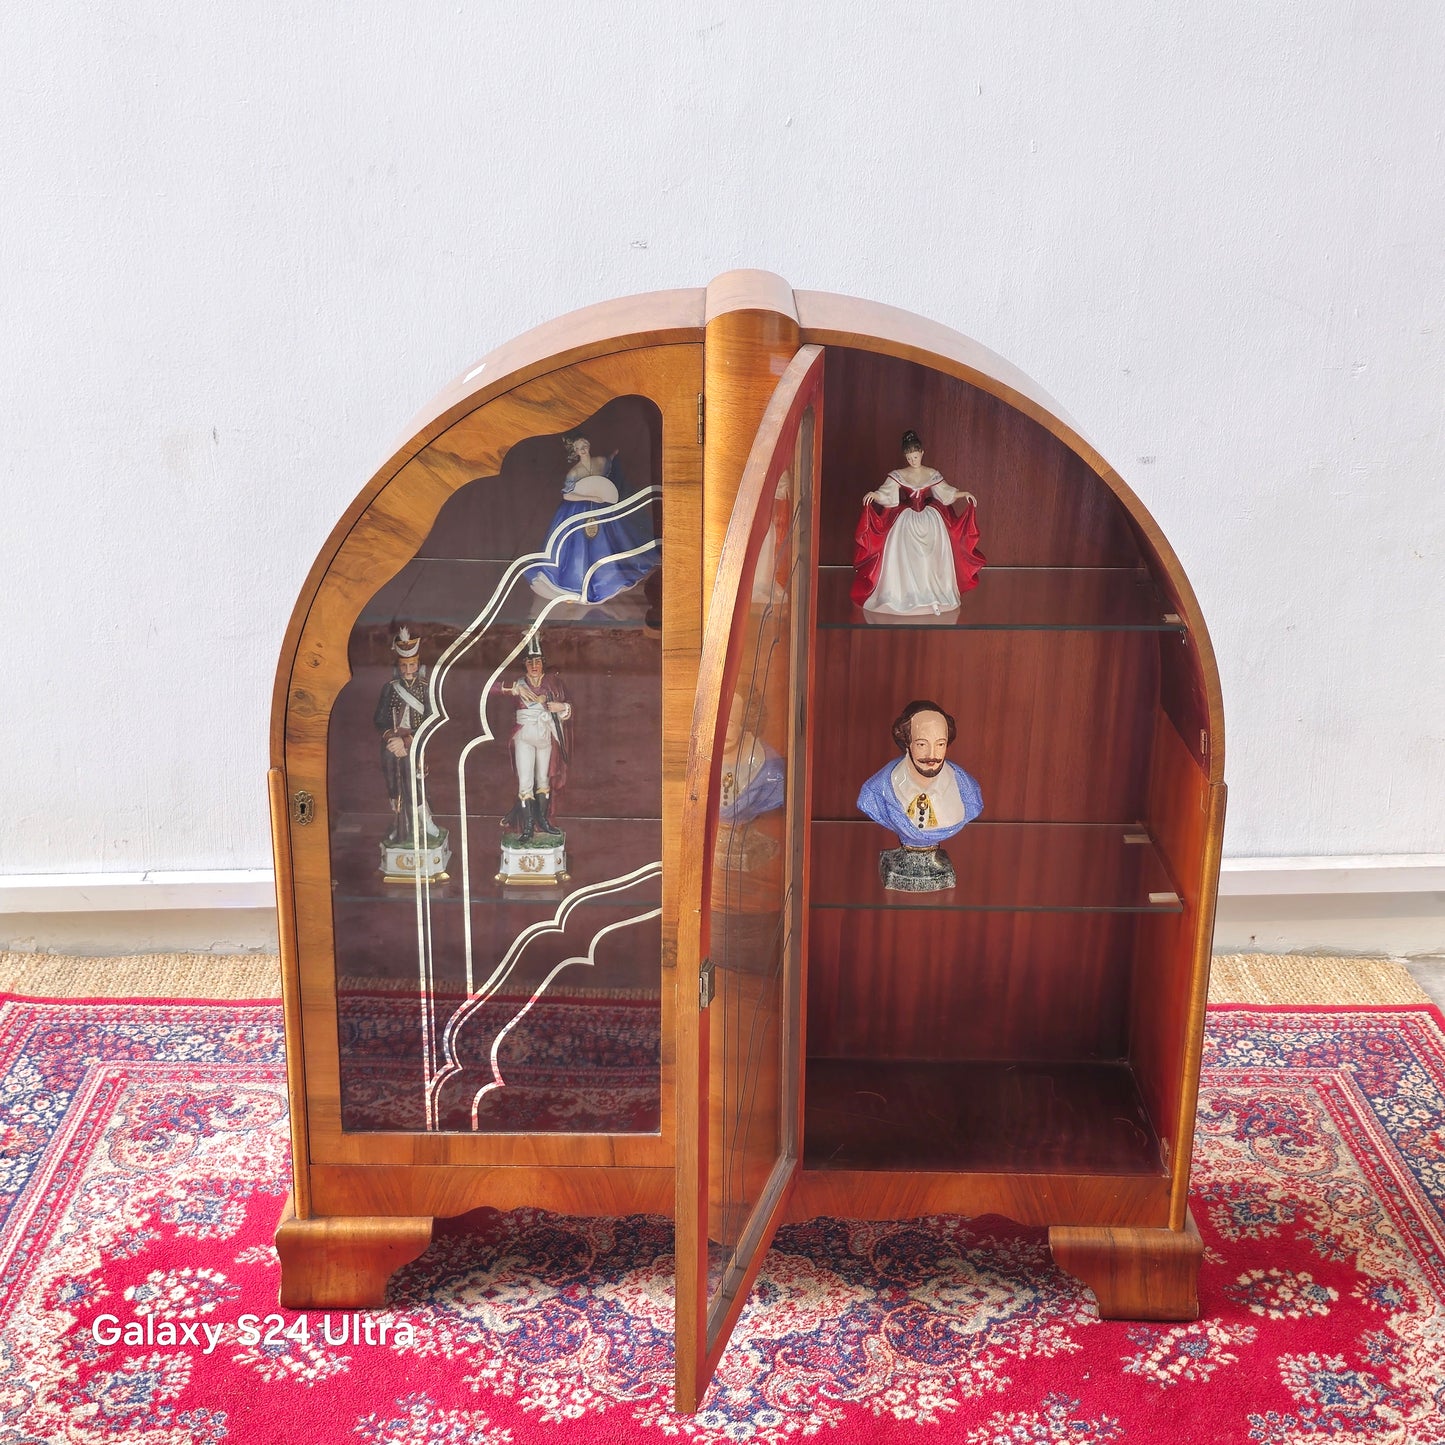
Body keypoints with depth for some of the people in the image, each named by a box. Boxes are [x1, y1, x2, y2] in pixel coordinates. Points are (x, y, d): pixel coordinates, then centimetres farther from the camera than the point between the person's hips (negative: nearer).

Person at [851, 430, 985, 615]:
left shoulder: (932, 474, 5)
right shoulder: (898, 475, -1)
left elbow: (946, 493, 12)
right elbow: (886, 494, -11)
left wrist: (964, 494, -2)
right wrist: (873, 495, -31)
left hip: (930, 522, 1)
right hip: (906, 522, -1)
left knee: (931, 558, -1)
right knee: (906, 558, -5)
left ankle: (932, 595, 6)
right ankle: (905, 596, 2)